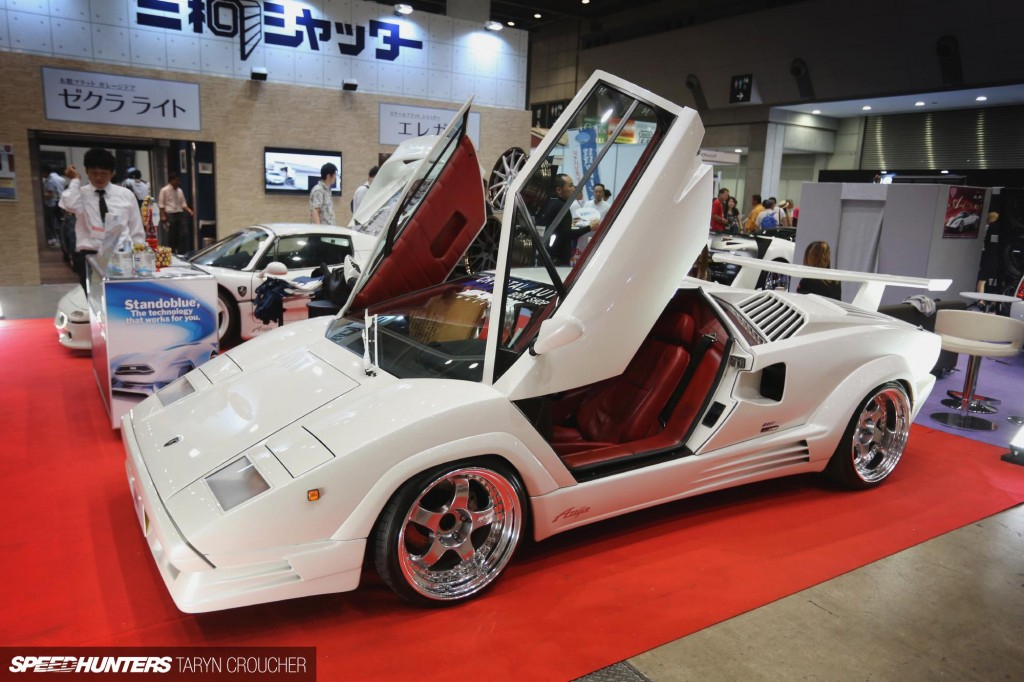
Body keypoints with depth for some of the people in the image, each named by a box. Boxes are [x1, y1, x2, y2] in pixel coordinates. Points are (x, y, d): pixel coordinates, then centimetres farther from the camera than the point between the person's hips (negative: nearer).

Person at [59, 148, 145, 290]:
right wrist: (75, 180, -7)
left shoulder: (126, 195, 7)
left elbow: (137, 232, 7)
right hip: (89, 257, -1)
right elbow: (70, 205, -22)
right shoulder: (79, 193, 4)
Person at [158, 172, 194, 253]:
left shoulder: (179, 191, 11)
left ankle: (183, 253, 7)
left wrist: (189, 210, -3)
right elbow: (161, 204, -5)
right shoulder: (165, 190, -4)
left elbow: (183, 203, 14)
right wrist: (163, 216, -12)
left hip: (180, 214, 5)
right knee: (171, 236, 1)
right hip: (170, 215, -5)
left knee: (184, 234, 0)